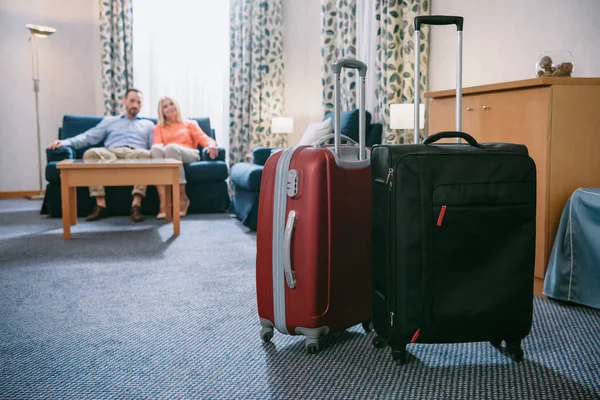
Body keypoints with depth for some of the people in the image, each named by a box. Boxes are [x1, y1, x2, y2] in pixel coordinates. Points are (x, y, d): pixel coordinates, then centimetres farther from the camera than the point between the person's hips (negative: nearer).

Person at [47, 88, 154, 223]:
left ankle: (136, 205, -41)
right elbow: (89, 137, 21)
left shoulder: (148, 124, 31)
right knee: (91, 153, -33)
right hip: (111, 154, 1)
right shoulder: (109, 121, 33)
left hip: (135, 154, -1)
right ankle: (100, 205, -33)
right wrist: (65, 142, 4)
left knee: (146, 154, -39)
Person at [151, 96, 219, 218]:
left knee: (171, 147, -37)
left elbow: (203, 138, 9)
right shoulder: (159, 127, 29)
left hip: (188, 155, -1)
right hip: (165, 155, 1)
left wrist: (212, 144, -16)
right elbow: (156, 143, 8)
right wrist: (160, 147, -20)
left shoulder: (190, 123, 27)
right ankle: (163, 201, -47)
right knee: (155, 148, -37)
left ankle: (182, 198, -36)